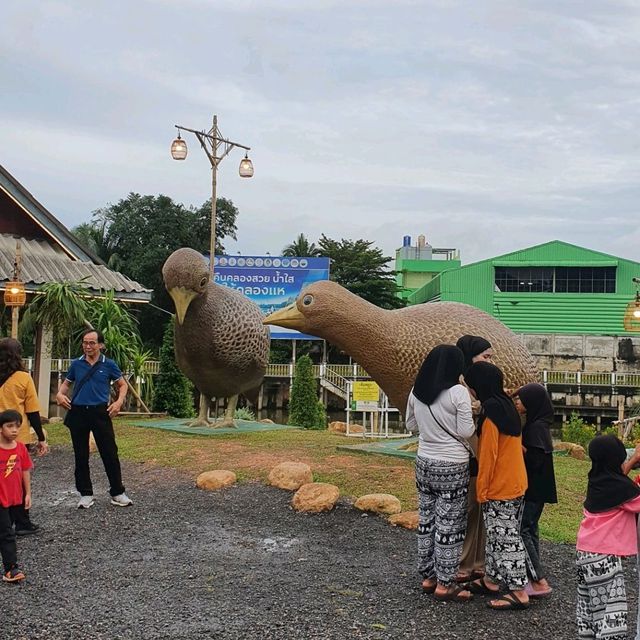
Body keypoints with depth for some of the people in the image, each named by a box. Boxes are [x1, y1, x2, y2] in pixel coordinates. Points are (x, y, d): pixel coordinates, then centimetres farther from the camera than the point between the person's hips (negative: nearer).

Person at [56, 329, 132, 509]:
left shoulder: (108, 365, 1)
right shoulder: (76, 364, 6)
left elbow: (122, 385, 10)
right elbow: (66, 383, 19)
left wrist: (119, 401, -6)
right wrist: (60, 394, -2)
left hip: (100, 413, -2)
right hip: (78, 413, 2)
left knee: (110, 453, -2)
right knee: (81, 455, 8)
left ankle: (117, 492, 8)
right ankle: (86, 494, 19)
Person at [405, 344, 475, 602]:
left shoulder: (416, 392, 1)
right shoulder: (458, 393, -16)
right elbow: (466, 431, -13)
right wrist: (461, 419, 5)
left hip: (425, 463, 6)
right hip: (452, 467, -6)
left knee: (427, 520, 15)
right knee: (449, 524, 4)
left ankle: (428, 576, 24)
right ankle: (444, 584, 11)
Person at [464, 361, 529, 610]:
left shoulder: (491, 413, -19)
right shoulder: (507, 406, 8)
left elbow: (488, 455, -19)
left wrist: (481, 490, -11)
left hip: (499, 488, -9)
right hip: (515, 484, 10)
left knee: (505, 537, -3)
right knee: (495, 533, 18)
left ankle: (519, 592, 1)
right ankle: (490, 580, 28)